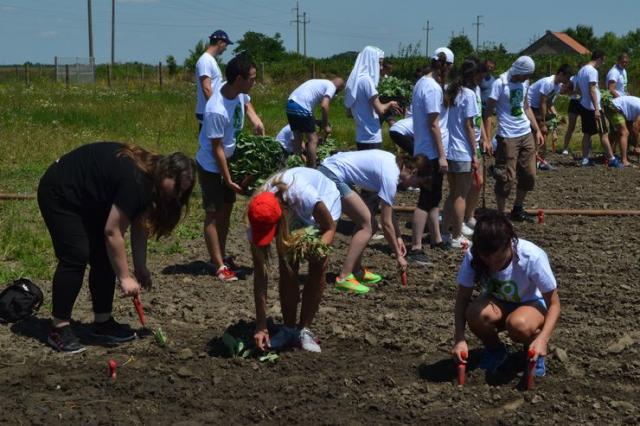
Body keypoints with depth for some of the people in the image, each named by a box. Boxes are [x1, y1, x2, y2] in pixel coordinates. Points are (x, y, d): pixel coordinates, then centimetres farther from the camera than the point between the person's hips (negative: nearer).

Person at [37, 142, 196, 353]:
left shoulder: (149, 179, -3)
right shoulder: (136, 181, -32)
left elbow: (139, 226, 3)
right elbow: (112, 231, -30)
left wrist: (140, 268, -2)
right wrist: (125, 278, -25)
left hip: (88, 199, 10)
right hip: (60, 195, -10)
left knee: (105, 257, 4)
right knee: (76, 257, -16)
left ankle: (102, 323, 11)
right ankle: (58, 329, -8)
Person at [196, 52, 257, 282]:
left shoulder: (239, 92, -12)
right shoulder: (217, 111, -34)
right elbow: (217, 149, -26)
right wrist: (229, 180, -20)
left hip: (229, 159, 8)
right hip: (211, 166, -8)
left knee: (226, 207, 15)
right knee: (213, 214, -2)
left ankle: (221, 255, 28)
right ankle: (219, 266, 3)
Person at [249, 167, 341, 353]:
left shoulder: (301, 194, -46)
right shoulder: (258, 219, -34)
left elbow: (329, 228, -25)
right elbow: (260, 275, -28)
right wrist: (261, 326, -29)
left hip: (324, 199, -2)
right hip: (293, 213, 2)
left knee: (317, 268, -14)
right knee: (287, 269, -13)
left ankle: (304, 330, -4)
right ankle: (288, 329, 1)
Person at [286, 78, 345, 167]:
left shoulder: (320, 83, 29)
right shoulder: (331, 86, 4)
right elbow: (324, 106, -11)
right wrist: (326, 126, -2)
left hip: (290, 104, 8)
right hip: (301, 107, -8)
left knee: (298, 138, 17)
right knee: (313, 139, 2)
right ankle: (312, 169, 5)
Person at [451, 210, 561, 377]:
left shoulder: (533, 257, -31)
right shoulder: (472, 257, -25)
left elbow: (554, 304, -22)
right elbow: (462, 298, -16)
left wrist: (542, 339, -37)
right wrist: (459, 338, -31)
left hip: (532, 303, -2)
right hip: (497, 303, 2)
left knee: (518, 324, -38)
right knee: (476, 313, -34)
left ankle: (536, 351, -2)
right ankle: (494, 349, 0)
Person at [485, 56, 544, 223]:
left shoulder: (524, 83, 9)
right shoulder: (500, 84, -12)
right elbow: (489, 111, -13)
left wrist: (537, 130, 16)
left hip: (526, 135, 7)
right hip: (508, 137, -7)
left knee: (529, 175, 11)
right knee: (507, 177, -3)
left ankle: (518, 210, 27)